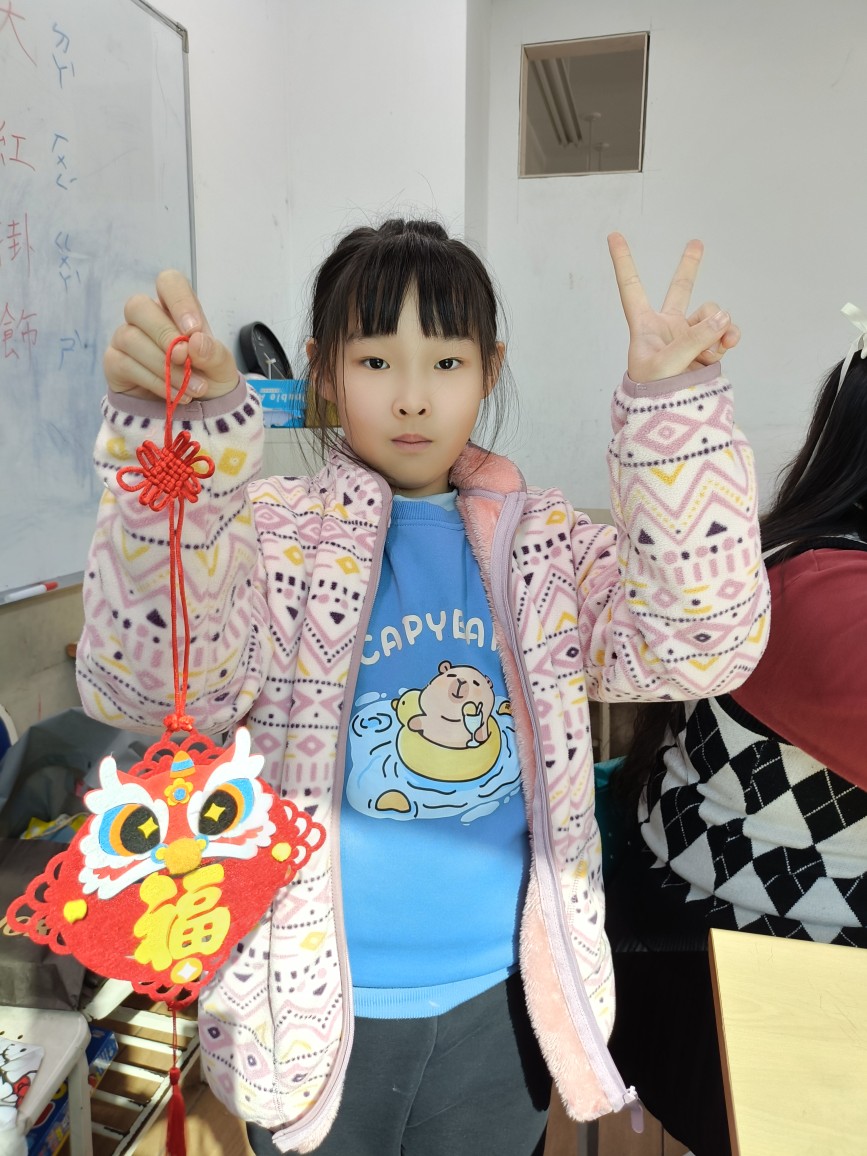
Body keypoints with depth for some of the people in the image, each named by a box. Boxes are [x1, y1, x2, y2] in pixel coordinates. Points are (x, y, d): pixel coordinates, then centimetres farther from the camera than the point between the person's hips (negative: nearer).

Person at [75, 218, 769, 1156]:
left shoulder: (546, 543, -5)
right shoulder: (272, 536, -13)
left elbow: (699, 645, -18)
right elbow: (143, 681, -28)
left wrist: (675, 409, -28)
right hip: (317, 1007, -1)